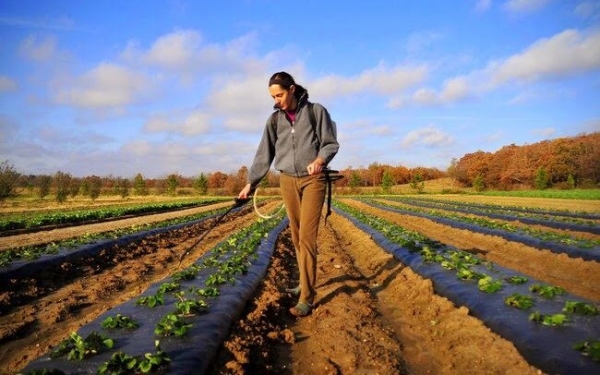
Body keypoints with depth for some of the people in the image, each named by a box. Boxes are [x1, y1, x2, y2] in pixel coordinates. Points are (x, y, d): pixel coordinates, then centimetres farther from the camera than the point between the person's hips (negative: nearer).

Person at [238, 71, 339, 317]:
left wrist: (320, 160, -22)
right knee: (296, 236, 9)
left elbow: (331, 143, -2)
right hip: (287, 181, 4)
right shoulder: (275, 120, 7)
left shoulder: (316, 111, -4)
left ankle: (306, 298, -6)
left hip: (313, 180, -4)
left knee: (307, 236, -10)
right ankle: (306, 282, 27)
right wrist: (250, 183, 5)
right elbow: (264, 155, 9)